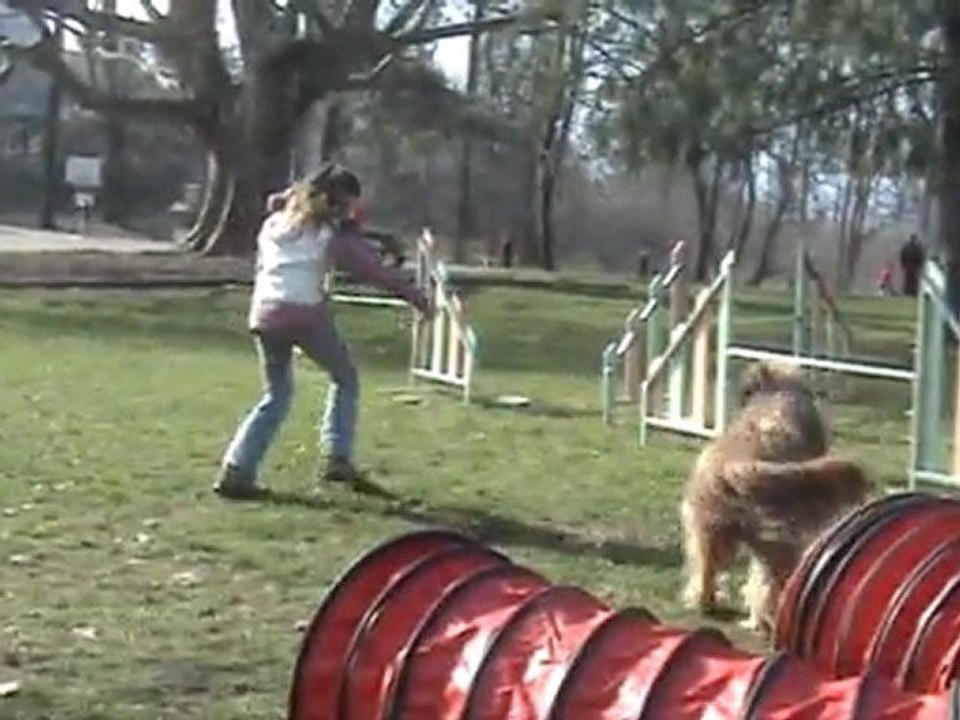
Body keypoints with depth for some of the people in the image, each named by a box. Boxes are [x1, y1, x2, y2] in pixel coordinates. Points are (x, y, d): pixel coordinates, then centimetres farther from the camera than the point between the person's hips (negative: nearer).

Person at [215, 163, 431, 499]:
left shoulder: (274, 224, 20)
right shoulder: (333, 232, 4)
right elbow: (372, 269, 2)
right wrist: (414, 294, 4)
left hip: (265, 313, 4)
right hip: (306, 313, -4)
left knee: (276, 395, 16)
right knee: (345, 380, 18)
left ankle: (236, 470, 2)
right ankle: (338, 458, 9)